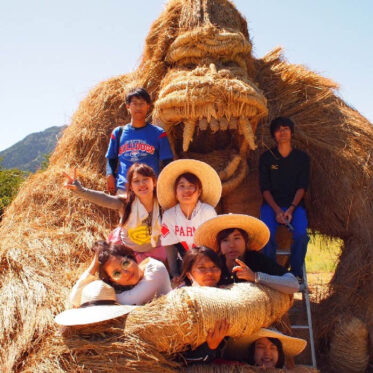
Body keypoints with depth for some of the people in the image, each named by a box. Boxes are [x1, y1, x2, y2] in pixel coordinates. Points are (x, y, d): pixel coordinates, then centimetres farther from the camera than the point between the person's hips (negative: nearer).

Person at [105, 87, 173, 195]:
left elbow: (168, 162, 9)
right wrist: (110, 175, 0)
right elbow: (111, 160, 19)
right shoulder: (118, 133, 14)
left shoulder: (158, 133, 8)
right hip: (123, 188, 2)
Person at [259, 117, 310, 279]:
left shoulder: (302, 157, 7)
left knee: (301, 235, -27)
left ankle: (296, 273, -7)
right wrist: (277, 210, -15)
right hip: (271, 204, 0)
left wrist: (291, 208, -15)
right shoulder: (266, 158, 6)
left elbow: (302, 187, 1)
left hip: (295, 205, 1)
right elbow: (265, 188, 0)